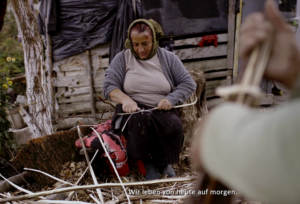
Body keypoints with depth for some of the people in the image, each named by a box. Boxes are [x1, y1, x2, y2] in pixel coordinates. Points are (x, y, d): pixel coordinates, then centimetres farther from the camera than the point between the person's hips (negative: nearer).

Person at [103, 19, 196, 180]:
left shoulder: (168, 58, 8)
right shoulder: (122, 58, 7)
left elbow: (188, 84, 4)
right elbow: (109, 86, -1)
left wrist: (171, 99, -15)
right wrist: (125, 99, -23)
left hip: (162, 110, 1)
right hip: (133, 108, -1)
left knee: (174, 125, -32)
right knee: (140, 120, -37)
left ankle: (163, 161, -4)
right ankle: (148, 161, -17)